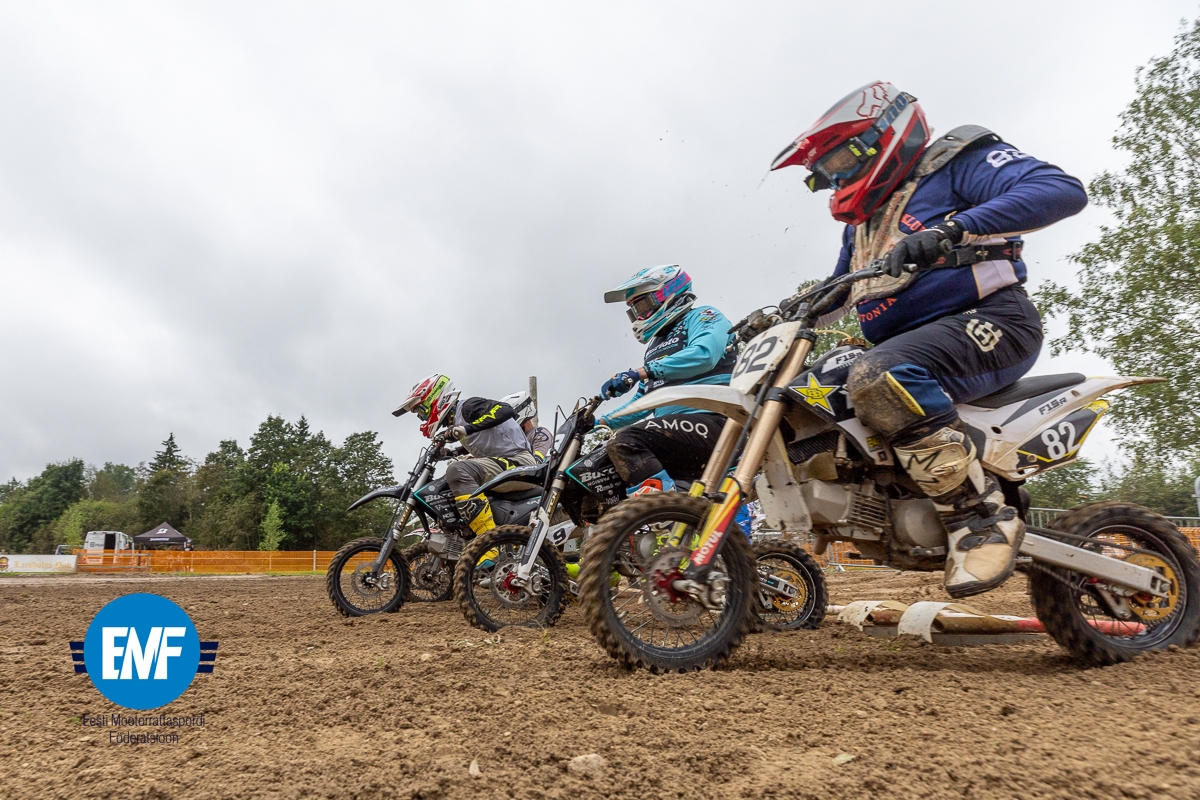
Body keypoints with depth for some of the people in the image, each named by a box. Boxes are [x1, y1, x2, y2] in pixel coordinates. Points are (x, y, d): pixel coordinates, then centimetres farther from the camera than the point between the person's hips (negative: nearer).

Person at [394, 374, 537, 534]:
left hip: (519, 461, -11)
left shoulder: (467, 407, -7)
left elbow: (505, 410, -23)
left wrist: (468, 429, -29)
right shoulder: (456, 421, 21)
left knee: (457, 471, -30)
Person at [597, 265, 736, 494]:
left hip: (711, 421, -9)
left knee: (623, 441, -29)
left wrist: (640, 372, -23)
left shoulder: (703, 316, 5)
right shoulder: (656, 346, 29)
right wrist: (601, 422, 21)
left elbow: (703, 354, -19)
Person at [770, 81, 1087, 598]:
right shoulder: (861, 221, 25)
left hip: (989, 323, -9)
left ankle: (982, 518, -27)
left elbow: (1062, 190, -15)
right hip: (903, 347, 9)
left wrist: (952, 229, -28)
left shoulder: (957, 161, 1)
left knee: (877, 378, -36)